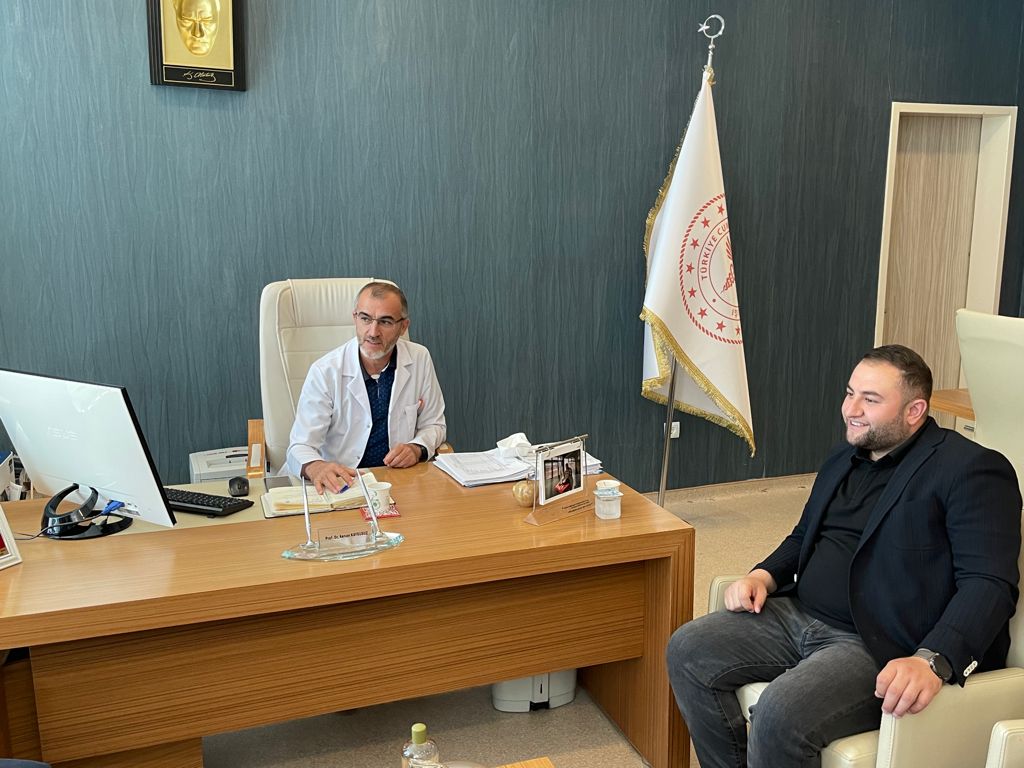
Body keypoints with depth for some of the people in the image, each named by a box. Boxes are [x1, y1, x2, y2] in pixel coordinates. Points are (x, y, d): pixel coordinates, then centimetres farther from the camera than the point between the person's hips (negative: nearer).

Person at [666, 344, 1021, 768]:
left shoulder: (972, 470, -9)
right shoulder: (842, 461, 16)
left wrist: (933, 662, -32)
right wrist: (764, 575, 6)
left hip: (882, 647, -8)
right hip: (797, 615, 8)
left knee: (780, 714, -31)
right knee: (687, 650, -5)